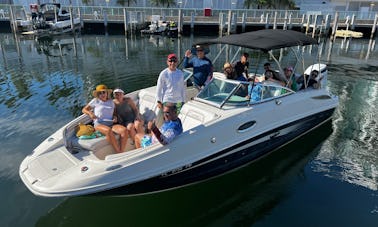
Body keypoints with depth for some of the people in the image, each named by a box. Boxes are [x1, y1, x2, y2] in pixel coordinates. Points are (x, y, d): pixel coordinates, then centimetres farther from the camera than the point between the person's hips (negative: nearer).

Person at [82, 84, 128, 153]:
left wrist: (115, 117, 4)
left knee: (124, 130, -29)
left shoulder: (111, 102, 19)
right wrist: (90, 113, -5)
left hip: (111, 124, 3)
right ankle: (119, 153, -37)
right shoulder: (95, 101, 11)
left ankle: (122, 152, -33)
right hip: (99, 124, -3)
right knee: (108, 131, -40)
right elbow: (84, 110, 17)